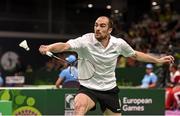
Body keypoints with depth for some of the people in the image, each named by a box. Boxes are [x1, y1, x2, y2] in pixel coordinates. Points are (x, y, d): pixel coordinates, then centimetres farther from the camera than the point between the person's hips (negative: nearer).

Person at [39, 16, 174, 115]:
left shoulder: (119, 43, -4)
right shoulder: (86, 41, -17)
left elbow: (135, 54, 15)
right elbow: (65, 46, -34)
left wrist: (158, 60, 19)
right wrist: (49, 47, -54)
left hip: (110, 90, 4)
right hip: (88, 88, -4)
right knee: (80, 105, -36)